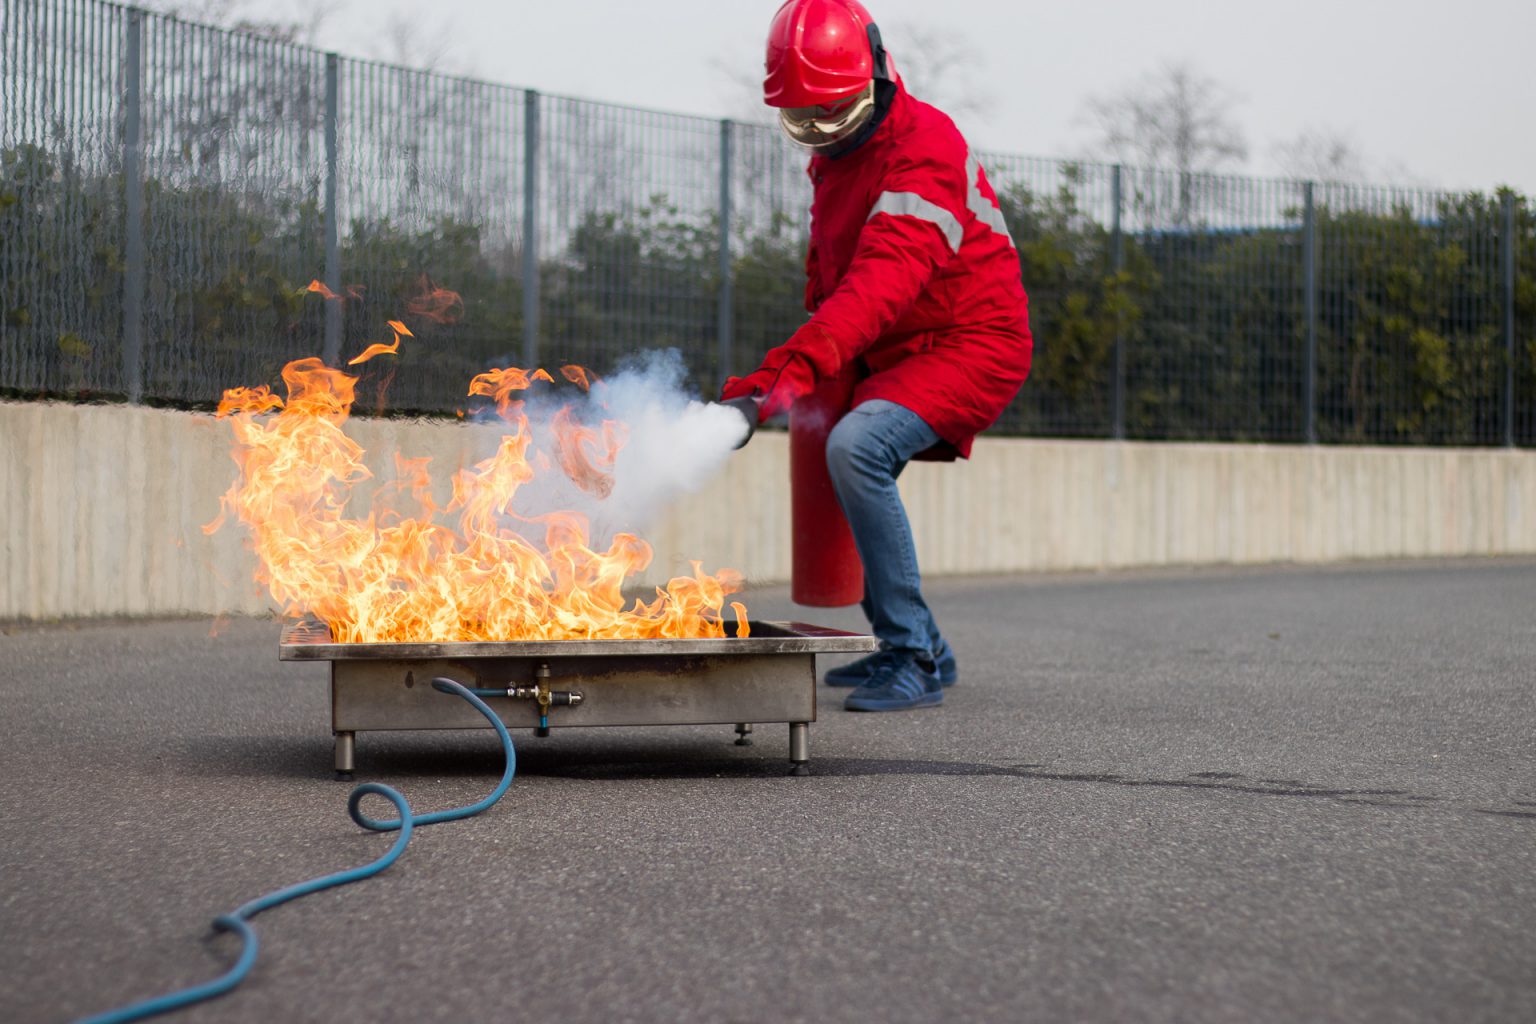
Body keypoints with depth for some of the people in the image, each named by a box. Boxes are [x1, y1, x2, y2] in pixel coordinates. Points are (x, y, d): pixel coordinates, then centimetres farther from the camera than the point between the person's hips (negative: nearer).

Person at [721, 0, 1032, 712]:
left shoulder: (925, 147, -24)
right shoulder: (834, 155, 8)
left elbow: (882, 279, -37)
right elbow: (828, 275, 20)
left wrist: (795, 365, -47)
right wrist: (798, 363, 9)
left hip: (971, 346, -10)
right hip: (894, 357, 10)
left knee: (855, 446, -30)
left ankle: (914, 659, -24)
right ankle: (909, 650, 35)